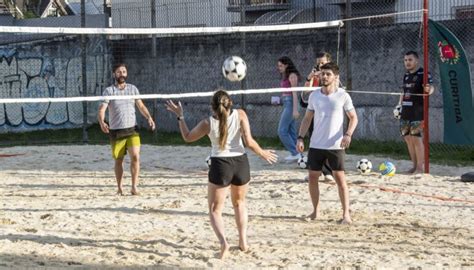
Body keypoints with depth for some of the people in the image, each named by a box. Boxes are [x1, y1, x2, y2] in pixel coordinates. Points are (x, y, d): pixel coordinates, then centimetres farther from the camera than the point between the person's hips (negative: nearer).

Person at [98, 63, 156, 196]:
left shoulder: (133, 89, 8)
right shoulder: (109, 91, -2)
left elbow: (141, 106, 10)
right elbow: (102, 109, -11)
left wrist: (149, 117, -9)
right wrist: (102, 122, -31)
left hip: (132, 129, 1)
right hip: (116, 131, -1)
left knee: (135, 156, -14)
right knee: (118, 160, 7)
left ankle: (134, 187, -9)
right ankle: (119, 188, 21)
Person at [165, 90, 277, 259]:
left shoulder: (208, 123, -7)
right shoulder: (240, 115, -7)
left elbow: (187, 137, 8)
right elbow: (249, 142, -11)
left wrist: (180, 116, 15)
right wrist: (263, 153, 5)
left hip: (220, 164, -2)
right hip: (241, 162, 2)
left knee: (215, 210, 8)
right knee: (240, 203, 27)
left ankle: (224, 242, -16)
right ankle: (243, 242, 26)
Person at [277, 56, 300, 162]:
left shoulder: (292, 75, -11)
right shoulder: (285, 76, 15)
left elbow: (294, 93, -15)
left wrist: (295, 109, -20)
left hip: (291, 103, -9)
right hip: (286, 103, 9)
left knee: (282, 131, -10)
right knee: (291, 131, 10)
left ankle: (295, 153, -7)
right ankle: (295, 154, 14)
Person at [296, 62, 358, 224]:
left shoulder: (343, 96, -5)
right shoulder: (314, 95, 4)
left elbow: (353, 117, 0)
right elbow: (307, 118, 11)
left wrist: (348, 134, -17)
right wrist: (300, 137, 0)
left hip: (335, 145, -4)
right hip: (316, 144, 4)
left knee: (340, 178, -4)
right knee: (312, 176, 5)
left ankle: (346, 214, 1)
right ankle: (316, 210, 20)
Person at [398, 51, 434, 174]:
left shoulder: (423, 74, -8)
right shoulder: (406, 75, 16)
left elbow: (431, 87, -24)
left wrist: (429, 89, -46)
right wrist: (399, 104, 19)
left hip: (418, 112, -8)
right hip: (406, 111, 8)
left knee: (416, 138, -9)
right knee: (408, 138, 9)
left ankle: (420, 167, -3)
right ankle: (414, 165, 20)